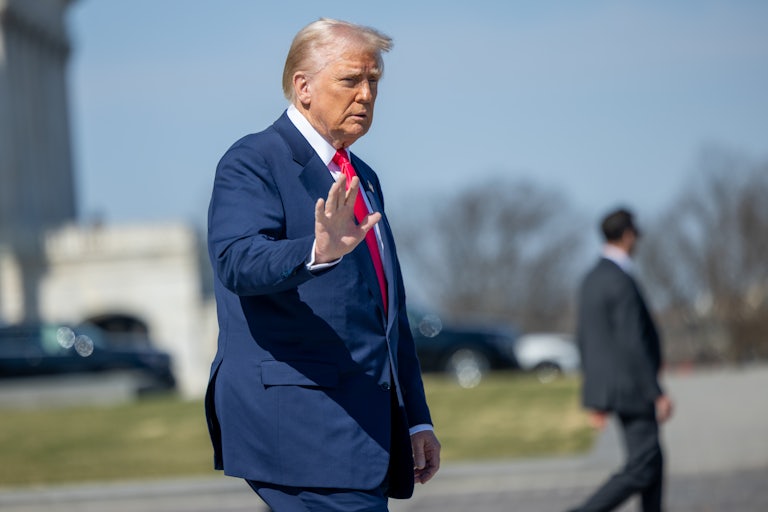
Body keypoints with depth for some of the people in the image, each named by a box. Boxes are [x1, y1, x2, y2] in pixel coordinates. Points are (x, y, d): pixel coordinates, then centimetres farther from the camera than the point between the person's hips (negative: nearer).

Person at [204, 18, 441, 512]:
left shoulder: (362, 180, 22)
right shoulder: (253, 163, -5)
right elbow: (238, 261, -23)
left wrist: (416, 419, 21)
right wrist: (318, 252, -43)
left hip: (366, 424, 9)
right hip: (298, 418, -9)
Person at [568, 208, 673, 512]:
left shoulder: (591, 280, 11)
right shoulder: (622, 282, -18)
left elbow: (583, 338, 15)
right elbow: (634, 344, -22)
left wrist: (596, 397, 19)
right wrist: (657, 394, -19)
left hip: (606, 384, 10)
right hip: (631, 387, -10)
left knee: (653, 461, 16)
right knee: (641, 469, -8)